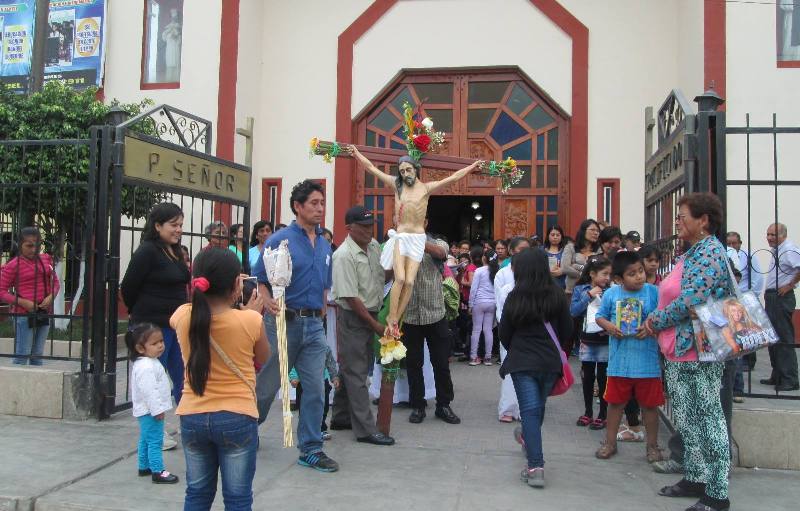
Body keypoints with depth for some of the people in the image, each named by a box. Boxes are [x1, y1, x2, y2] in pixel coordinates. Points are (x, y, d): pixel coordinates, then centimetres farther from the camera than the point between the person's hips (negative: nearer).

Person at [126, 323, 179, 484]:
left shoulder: (150, 362, 12)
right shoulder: (146, 367, -23)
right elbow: (149, 391, -27)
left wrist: (158, 408, 24)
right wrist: (157, 409, -24)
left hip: (147, 411, 11)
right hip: (150, 411, -11)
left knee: (145, 440, 20)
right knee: (155, 441, -7)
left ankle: (144, 467, 32)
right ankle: (158, 472, -4)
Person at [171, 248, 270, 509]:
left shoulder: (183, 316, -7)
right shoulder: (250, 320, -16)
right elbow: (262, 360, 3)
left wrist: (207, 291, 19)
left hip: (192, 418, 4)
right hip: (237, 418, -3)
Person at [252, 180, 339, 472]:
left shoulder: (325, 245, 11)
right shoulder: (280, 240, -8)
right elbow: (258, 280, -10)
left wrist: (320, 313, 13)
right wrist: (269, 303, -27)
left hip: (313, 325, 5)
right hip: (284, 322, -5)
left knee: (315, 389, 3)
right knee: (267, 384, 9)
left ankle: (311, 450, 15)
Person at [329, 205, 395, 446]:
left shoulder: (375, 246, 5)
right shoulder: (344, 255, -20)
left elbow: (384, 273, 21)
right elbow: (350, 297, -21)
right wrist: (375, 324, -17)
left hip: (371, 314, 8)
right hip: (352, 317, -8)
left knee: (356, 367, 16)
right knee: (356, 371, -3)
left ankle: (341, 416, 30)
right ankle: (365, 429, 2)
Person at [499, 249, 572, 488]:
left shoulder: (515, 298, -8)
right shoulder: (557, 296, -5)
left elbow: (504, 334, 2)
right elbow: (567, 331, 4)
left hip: (522, 361, -3)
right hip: (550, 361, 3)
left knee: (530, 410, -2)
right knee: (538, 408, 22)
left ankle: (536, 466, -10)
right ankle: (529, 440, 47)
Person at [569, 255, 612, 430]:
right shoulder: (580, 289, 0)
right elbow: (573, 311, -9)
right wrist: (589, 295, -14)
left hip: (605, 339, -1)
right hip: (587, 339, 2)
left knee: (603, 377, 5)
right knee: (587, 377, 12)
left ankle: (603, 414, 16)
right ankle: (588, 412, 25)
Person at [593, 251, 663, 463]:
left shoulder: (653, 292, -7)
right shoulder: (611, 294, -3)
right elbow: (600, 316, 7)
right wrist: (608, 326, -12)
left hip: (647, 360, -1)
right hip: (619, 361, 1)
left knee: (649, 404, 11)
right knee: (615, 403, 14)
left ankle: (652, 445, 29)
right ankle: (610, 442, 30)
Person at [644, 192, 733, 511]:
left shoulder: (710, 252, -15)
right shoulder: (692, 253, 16)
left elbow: (690, 300, -23)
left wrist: (656, 321, -10)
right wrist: (656, 321, 6)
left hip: (697, 352, -10)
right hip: (678, 352, 10)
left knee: (708, 419, -1)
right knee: (686, 418, 17)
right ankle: (695, 478, 29)